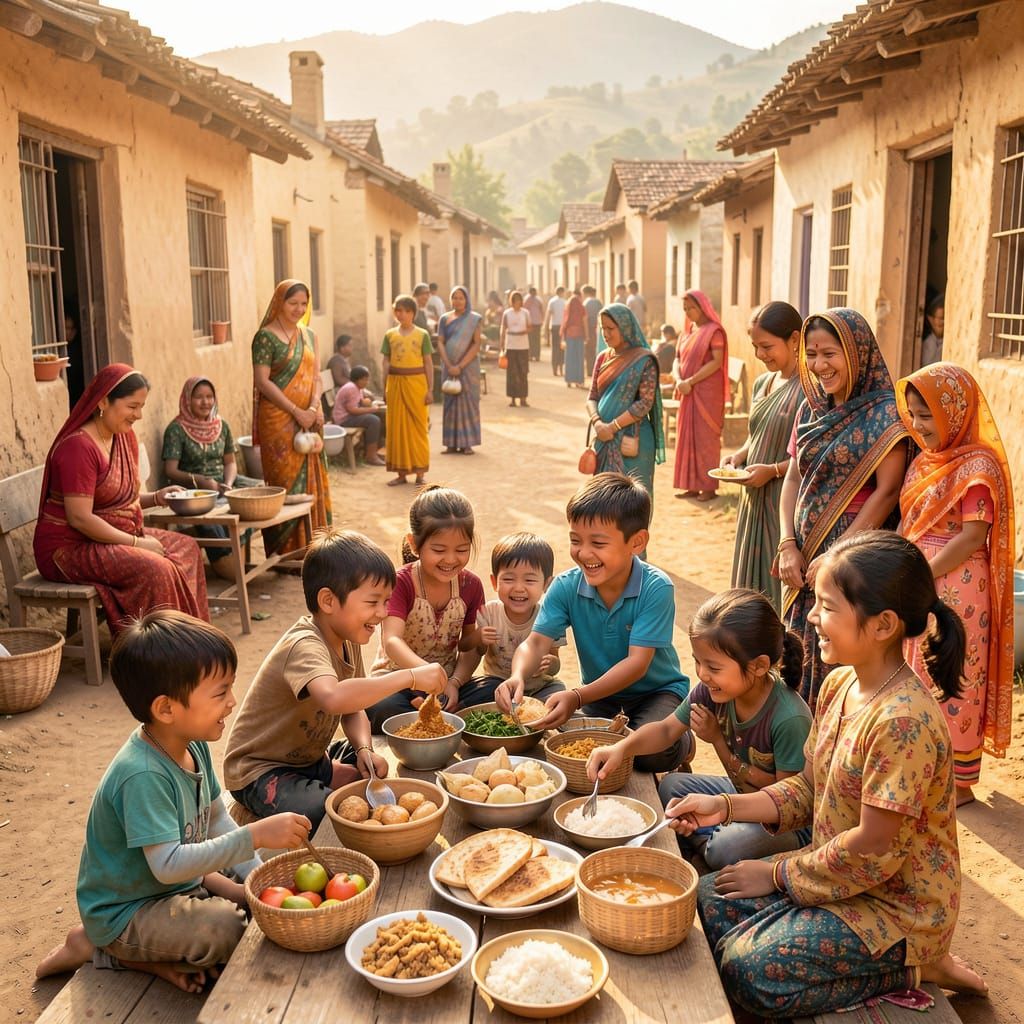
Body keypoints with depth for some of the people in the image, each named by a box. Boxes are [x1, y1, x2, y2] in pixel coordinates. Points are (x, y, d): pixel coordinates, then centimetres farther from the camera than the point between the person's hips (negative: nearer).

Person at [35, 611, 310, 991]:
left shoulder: (194, 746, -4)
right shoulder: (143, 775, -32)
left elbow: (217, 821, 5)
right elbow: (168, 865, -36)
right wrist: (255, 836, -38)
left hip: (183, 879, 9)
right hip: (124, 912, -9)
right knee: (230, 930, -25)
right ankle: (98, 950, -6)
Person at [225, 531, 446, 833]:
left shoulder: (348, 640, -1)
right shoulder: (304, 646, -30)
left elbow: (353, 709, 6)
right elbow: (334, 698, -52)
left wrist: (364, 749, -15)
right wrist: (409, 677, -46)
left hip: (311, 758, 9)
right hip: (262, 770, -9)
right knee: (323, 815, -32)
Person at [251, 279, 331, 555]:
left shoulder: (309, 336, 13)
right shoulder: (266, 337, -6)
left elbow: (316, 377, 10)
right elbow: (263, 381, -12)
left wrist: (314, 407, -10)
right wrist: (297, 412, -16)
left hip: (308, 420, 6)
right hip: (279, 420, -6)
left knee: (312, 480, 7)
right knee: (286, 482, -3)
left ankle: (310, 546, 16)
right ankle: (287, 551, 4)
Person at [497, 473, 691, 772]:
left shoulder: (656, 588, -25)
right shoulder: (566, 587, -12)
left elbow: (637, 662, -28)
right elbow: (537, 641, -18)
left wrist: (577, 697, -41)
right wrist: (517, 676, -43)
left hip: (657, 689, -3)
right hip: (599, 691, 3)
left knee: (651, 752, -30)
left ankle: (681, 741, 7)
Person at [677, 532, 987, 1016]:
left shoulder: (903, 721, -30)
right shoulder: (839, 685, -2)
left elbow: (874, 849, -25)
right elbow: (809, 789, 7)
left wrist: (778, 875, -13)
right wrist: (726, 806, -5)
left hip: (897, 903, -9)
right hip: (839, 872, 9)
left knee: (749, 970, -17)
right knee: (708, 902, 5)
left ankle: (911, 967, 2)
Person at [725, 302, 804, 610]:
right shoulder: (762, 383, 11)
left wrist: (774, 470, -20)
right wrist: (740, 455, 4)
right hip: (754, 499, 8)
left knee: (781, 586, -2)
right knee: (753, 583, 15)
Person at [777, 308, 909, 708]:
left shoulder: (884, 413, -10)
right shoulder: (811, 408, 9)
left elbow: (887, 491, -14)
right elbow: (793, 478, 10)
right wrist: (788, 545, -3)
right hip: (805, 556, 6)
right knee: (801, 659, 11)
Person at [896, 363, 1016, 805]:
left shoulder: (978, 464, -15)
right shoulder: (924, 460, 10)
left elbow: (973, 538, -19)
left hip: (956, 588, -8)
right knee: (919, 679, 15)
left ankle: (959, 783, 18)